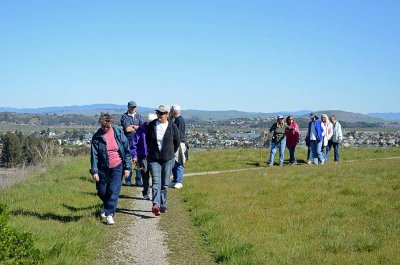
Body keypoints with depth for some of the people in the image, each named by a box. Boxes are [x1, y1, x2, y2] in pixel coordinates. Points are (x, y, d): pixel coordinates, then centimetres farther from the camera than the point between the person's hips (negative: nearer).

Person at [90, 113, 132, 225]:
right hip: (103, 168, 1)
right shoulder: (97, 137, -6)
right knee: (101, 191, 9)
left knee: (114, 191, -8)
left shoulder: (119, 134, -5)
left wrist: (127, 167, -2)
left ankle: (109, 214, -1)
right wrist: (94, 171, -11)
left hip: (117, 167, -1)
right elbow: (94, 155, -6)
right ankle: (106, 204, 41)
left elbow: (127, 151, 1)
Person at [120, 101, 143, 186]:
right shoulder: (124, 116, 2)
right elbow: (127, 129, -11)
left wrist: (133, 126, -7)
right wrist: (137, 128, 0)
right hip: (128, 141, -3)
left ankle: (138, 180, 4)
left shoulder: (138, 116, 15)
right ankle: (128, 180, 8)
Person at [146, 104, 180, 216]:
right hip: (154, 159, 0)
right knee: (156, 182, -13)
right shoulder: (151, 125, -1)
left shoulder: (172, 126, -5)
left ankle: (162, 206, 19)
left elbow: (177, 142, 8)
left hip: (168, 159, 0)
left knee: (165, 184, 7)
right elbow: (147, 140, 14)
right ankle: (155, 205, -23)